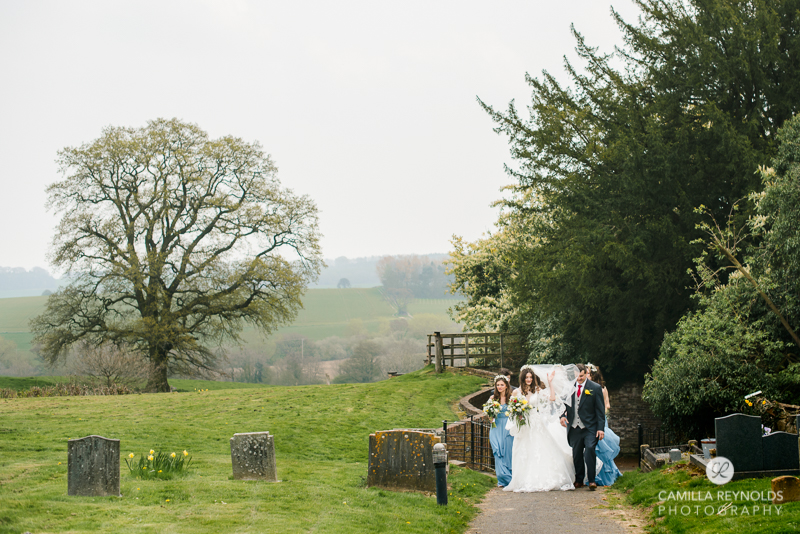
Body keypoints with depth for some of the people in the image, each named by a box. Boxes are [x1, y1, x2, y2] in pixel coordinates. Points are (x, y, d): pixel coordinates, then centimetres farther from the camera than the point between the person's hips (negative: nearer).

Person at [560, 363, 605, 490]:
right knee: (576, 454, 6)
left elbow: (600, 410, -2)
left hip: (590, 427, -3)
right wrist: (562, 415, -3)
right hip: (574, 427, 3)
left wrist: (601, 428, -9)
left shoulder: (595, 388, -1)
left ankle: (592, 480, -10)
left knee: (590, 449, -18)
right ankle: (579, 480, 19)